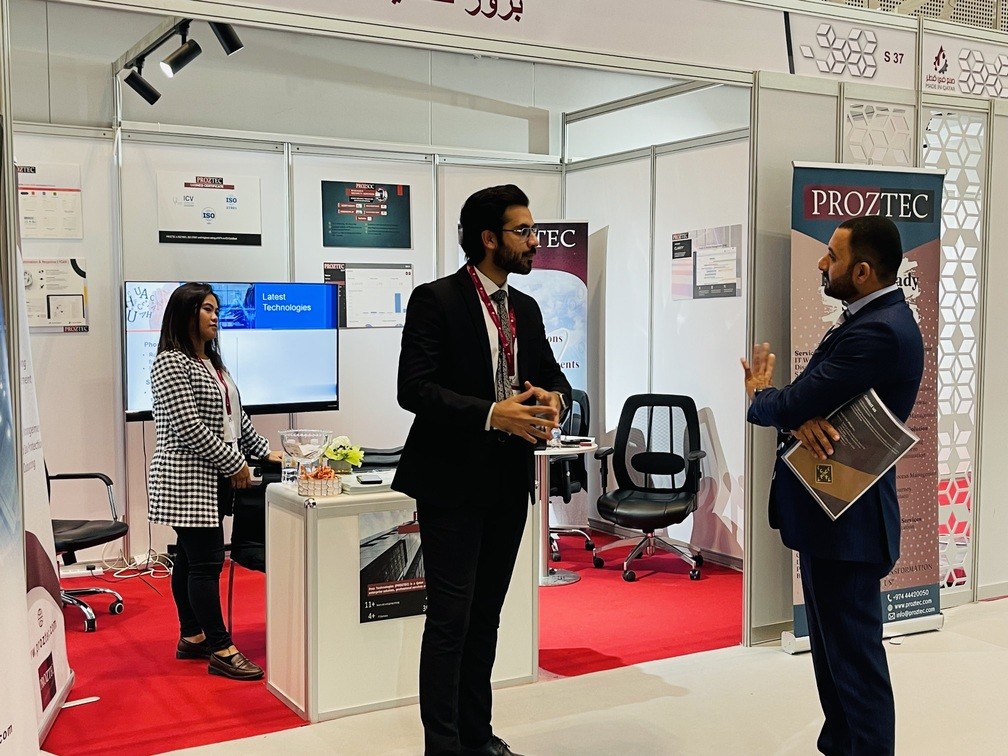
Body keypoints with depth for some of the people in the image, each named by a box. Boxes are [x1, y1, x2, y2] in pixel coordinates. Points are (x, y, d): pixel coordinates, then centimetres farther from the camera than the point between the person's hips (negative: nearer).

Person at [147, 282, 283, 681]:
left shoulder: (212, 361, 15)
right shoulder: (171, 363, -14)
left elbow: (235, 415, 21)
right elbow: (188, 427, -20)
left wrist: (265, 451, 14)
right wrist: (235, 463, -16)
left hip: (213, 479, 9)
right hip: (187, 478, -9)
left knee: (191, 558, 15)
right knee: (206, 562, -7)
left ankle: (192, 637, 23)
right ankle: (221, 651, -3)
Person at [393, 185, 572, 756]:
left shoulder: (526, 308, 12)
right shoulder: (436, 300, -9)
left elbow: (552, 374, 17)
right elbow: (414, 388, -17)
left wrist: (554, 398, -7)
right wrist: (491, 414, -27)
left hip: (510, 481, 7)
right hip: (454, 482, -7)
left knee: (486, 615, 15)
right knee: (451, 619, -2)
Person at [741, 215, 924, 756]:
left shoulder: (880, 332, -22)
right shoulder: (871, 319, 11)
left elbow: (792, 405, -23)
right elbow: (814, 396, 6)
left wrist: (757, 393, 0)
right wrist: (799, 419, -19)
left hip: (846, 518, -11)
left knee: (854, 651, -1)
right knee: (834, 645, 19)